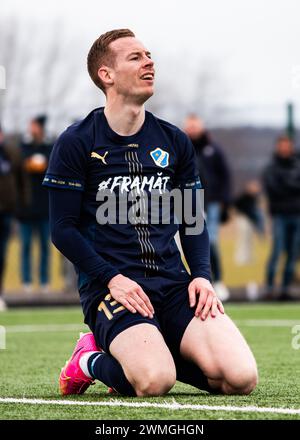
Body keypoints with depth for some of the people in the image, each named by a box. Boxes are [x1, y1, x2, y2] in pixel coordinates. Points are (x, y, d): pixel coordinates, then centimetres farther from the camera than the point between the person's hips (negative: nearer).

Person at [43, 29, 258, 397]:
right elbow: (63, 229, -2)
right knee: (154, 382, -33)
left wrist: (201, 276, 0)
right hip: (109, 283, -5)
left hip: (173, 283, 5)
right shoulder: (75, 143, 0)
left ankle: (147, 355, 7)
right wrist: (111, 278, -15)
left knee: (241, 378, -19)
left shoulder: (174, 141, 14)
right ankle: (91, 361, 2)